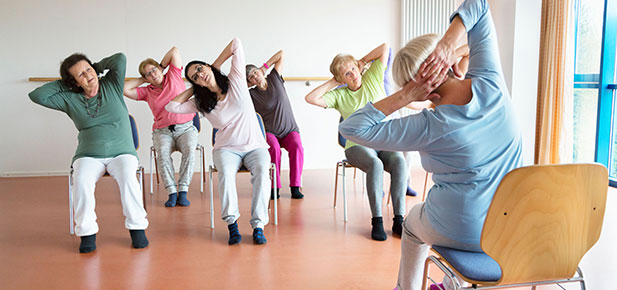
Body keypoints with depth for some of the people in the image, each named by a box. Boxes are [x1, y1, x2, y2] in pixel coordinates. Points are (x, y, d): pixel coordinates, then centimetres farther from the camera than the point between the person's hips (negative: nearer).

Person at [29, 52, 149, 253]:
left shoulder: (111, 86, 6)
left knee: (128, 178, -34)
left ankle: (137, 227, -20)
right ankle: (87, 232, -17)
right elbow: (37, 96, 2)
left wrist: (97, 67, 9)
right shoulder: (69, 99, 8)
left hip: (122, 152, -1)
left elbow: (120, 58, -5)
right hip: (89, 155, 1)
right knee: (82, 181, -32)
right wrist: (63, 84, 8)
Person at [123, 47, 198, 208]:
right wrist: (142, 79, 12)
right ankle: (172, 193, -30)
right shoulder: (147, 91, 14)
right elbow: (125, 89, 4)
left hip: (185, 128, -1)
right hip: (162, 131, 2)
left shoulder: (174, 77, 10)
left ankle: (183, 192, -31)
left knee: (189, 150, -33)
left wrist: (161, 66, 17)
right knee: (162, 153, -32)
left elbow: (175, 51, 6)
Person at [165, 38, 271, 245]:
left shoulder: (235, 81, 1)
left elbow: (236, 43, -1)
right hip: (227, 149, 1)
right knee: (226, 173, -33)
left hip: (255, 147, -1)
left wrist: (215, 65, 8)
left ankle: (258, 225, -29)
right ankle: (231, 223, -27)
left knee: (262, 171, -32)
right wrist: (193, 89, 6)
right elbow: (171, 106, -2)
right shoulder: (201, 103, 7)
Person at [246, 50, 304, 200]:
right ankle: (274, 187, -24)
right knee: (274, 148, -34)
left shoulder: (275, 79, 5)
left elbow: (281, 54, 8)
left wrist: (265, 66, 7)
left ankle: (295, 187, -26)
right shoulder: (252, 94, 1)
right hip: (269, 132, -1)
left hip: (290, 130, 1)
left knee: (297, 147, -29)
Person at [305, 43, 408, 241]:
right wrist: (332, 82, 1)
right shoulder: (339, 95, 6)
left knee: (399, 162, -32)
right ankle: (377, 221, -30)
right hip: (358, 145, -1)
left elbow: (385, 48, 7)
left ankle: (398, 219, -29)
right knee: (375, 165, -36)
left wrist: (363, 61, 12)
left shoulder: (373, 79, 9)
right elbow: (311, 98, -8)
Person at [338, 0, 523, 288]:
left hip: (461, 233, -4)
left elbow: (351, 127, -22)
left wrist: (404, 97, -25)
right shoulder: (490, 84, -14)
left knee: (413, 224, 30)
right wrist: (448, 41, -20)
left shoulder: (430, 127, -25)